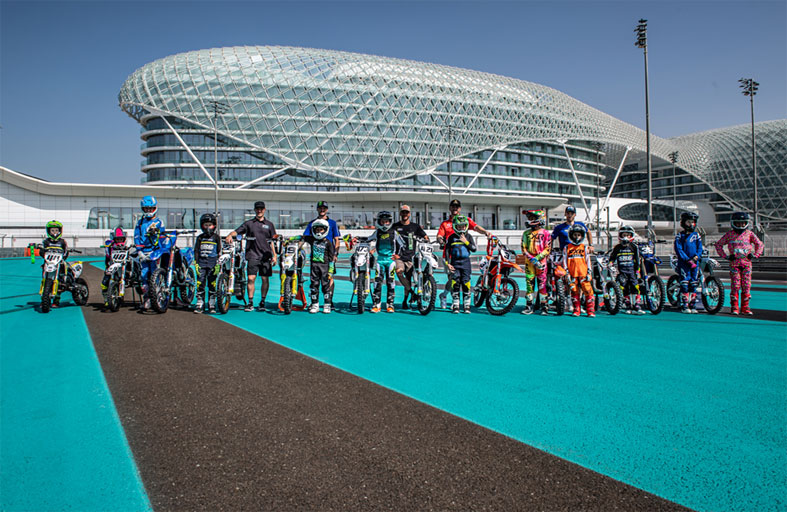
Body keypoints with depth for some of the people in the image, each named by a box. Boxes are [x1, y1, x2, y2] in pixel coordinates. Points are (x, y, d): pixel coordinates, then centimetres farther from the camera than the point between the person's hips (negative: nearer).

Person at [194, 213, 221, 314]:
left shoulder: (216, 237, 6)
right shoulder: (200, 238, 12)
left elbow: (219, 252, 5)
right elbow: (196, 251, 12)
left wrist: (218, 265, -3)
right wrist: (196, 263, 1)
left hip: (212, 264, -2)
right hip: (201, 264, 2)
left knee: (212, 284, -1)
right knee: (200, 284, -2)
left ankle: (212, 305, 7)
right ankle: (199, 305, 5)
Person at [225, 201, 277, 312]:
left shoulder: (269, 224, 14)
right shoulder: (249, 223, 10)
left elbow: (272, 241, 14)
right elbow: (237, 231, 2)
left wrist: (274, 255, 8)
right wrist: (230, 235, -20)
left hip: (266, 256, 1)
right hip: (253, 255, -1)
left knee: (265, 279, 1)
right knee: (251, 278, -8)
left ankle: (262, 302, 13)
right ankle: (250, 303, 1)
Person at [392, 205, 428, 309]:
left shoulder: (415, 226, 10)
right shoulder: (395, 226, 11)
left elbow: (426, 238, 11)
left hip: (410, 257, 1)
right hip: (398, 256, -1)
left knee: (408, 279, 1)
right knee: (399, 271, -30)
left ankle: (405, 301, 15)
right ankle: (411, 291, -21)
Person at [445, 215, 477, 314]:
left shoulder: (468, 236, 8)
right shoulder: (451, 237, 4)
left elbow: (474, 249, 2)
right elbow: (447, 250, 5)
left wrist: (466, 242, -9)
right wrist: (448, 263, -2)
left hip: (466, 262, 1)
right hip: (455, 262, 0)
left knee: (466, 282, -3)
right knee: (455, 283, -3)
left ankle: (467, 306, 5)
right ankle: (455, 306, 5)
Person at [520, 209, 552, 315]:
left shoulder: (545, 233, 2)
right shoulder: (526, 233, 11)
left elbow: (547, 249, -1)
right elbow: (523, 248, 7)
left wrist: (537, 258, -13)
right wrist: (531, 259, -8)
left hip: (541, 262, -3)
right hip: (529, 262, 3)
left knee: (542, 283, -2)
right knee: (529, 283, 3)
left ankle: (544, 306, 4)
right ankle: (529, 305, 10)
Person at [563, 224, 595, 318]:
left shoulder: (584, 248, 12)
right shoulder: (567, 248, 9)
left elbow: (588, 261, 11)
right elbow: (564, 260, 8)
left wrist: (589, 273, 3)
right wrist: (566, 272, 0)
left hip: (583, 274, 0)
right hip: (572, 274, 0)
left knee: (588, 291, -5)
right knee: (574, 292, 4)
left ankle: (591, 311, 3)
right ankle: (577, 310, 15)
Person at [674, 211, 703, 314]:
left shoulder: (696, 235, 12)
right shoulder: (679, 236, 2)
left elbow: (700, 248, 7)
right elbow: (678, 250, -6)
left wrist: (696, 257, -11)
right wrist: (687, 260, -15)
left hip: (695, 263, 4)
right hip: (683, 263, -3)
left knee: (693, 284, 5)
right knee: (684, 284, -7)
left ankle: (692, 305, 12)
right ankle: (684, 306, -3)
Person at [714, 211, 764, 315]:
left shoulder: (749, 233, 8)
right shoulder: (729, 234, 4)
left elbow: (760, 244, 18)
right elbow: (718, 244, 10)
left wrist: (755, 255, 5)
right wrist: (725, 256, 2)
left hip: (746, 262, 2)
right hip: (734, 262, -2)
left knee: (746, 285, 1)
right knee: (735, 285, -5)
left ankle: (745, 307, 10)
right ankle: (734, 307, 3)